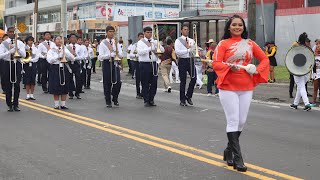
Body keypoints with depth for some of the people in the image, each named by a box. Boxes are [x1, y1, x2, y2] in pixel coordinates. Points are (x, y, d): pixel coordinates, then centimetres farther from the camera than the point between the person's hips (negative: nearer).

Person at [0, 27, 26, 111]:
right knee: (8, 85, 3)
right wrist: (9, 51, -21)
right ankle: (9, 104, 12)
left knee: (17, 85, 1)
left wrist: (17, 48, -18)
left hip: (17, 64, 1)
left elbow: (24, 55, -2)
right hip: (7, 64, -1)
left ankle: (16, 104, 10)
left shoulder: (20, 43, 6)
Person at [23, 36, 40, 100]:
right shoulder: (24, 48, 0)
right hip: (26, 65, -2)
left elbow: (37, 57, -1)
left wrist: (31, 60, -13)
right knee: (27, 81, -2)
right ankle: (28, 95, 4)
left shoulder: (35, 49, 7)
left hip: (33, 64, 2)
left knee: (33, 80, 2)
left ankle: (32, 95, 8)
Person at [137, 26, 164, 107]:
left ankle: (151, 100, 14)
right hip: (144, 64, -4)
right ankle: (146, 101, 8)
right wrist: (150, 48, -17)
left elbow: (162, 50, 3)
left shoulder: (155, 42, 13)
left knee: (154, 83, 4)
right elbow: (140, 52, -15)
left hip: (154, 63, 4)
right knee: (145, 84, 0)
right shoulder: (140, 42, 2)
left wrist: (157, 45, -14)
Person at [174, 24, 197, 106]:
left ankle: (188, 96, 14)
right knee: (183, 81, 2)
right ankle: (182, 100, 12)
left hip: (190, 60, 4)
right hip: (182, 61, -4)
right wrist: (188, 49, -12)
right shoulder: (178, 41, -2)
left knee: (194, 78, -4)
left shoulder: (192, 41, 13)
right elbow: (177, 52, -15)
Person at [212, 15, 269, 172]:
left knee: (242, 122, 9)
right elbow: (215, 64, -8)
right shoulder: (223, 44, -1)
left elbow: (265, 59, 13)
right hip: (228, 88, -4)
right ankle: (237, 159, -4)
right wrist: (229, 67, -24)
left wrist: (257, 70, -5)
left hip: (246, 88, 4)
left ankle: (229, 151, 30)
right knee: (233, 121, -7)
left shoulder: (250, 44, 10)